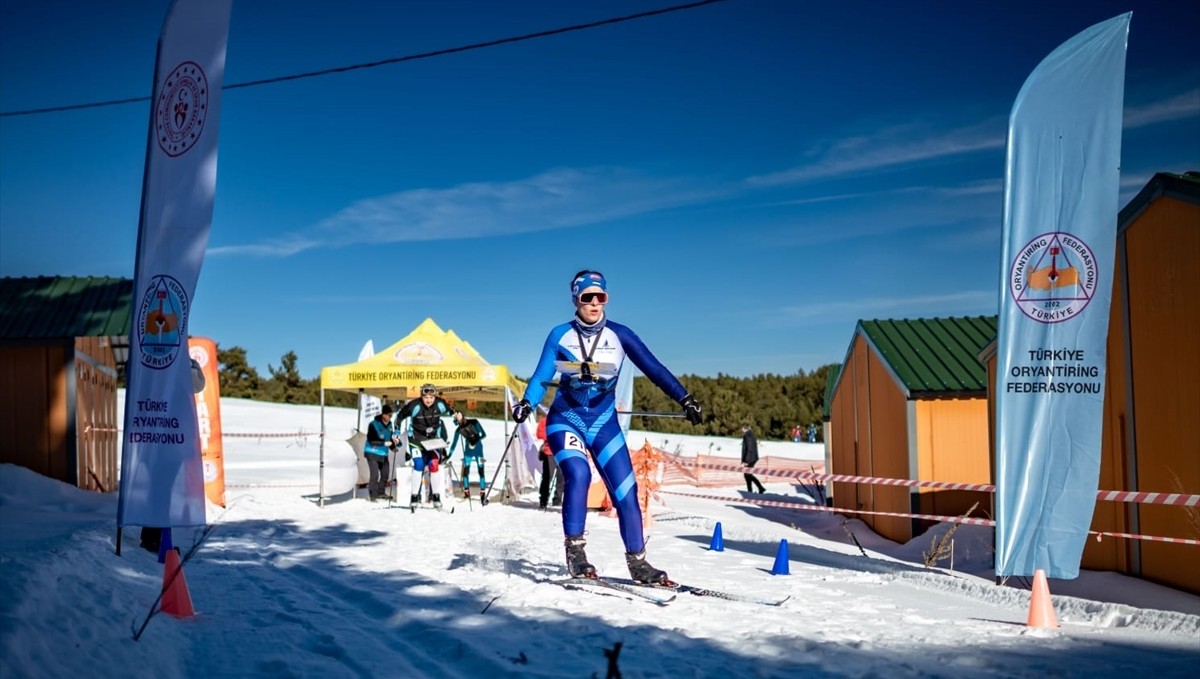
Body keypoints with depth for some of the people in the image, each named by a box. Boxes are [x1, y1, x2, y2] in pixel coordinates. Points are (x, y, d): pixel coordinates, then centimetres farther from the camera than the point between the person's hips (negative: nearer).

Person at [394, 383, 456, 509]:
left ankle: (436, 496, 0)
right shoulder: (414, 406, -23)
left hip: (434, 438, 2)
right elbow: (399, 415, -7)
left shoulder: (440, 404, -15)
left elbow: (450, 411, 7)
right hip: (416, 438, -2)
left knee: (434, 464, -11)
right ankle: (414, 496, -2)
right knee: (419, 465, -14)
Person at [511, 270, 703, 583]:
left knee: (625, 489, -5)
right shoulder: (560, 335, -3)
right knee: (578, 475, -26)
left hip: (604, 423, 2)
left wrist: (684, 398, -18)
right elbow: (541, 377, -7)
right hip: (566, 419, -1)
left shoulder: (619, 334, -3)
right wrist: (526, 403, -26)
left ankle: (637, 562, 8)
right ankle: (575, 551, -14)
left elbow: (653, 368, -7)